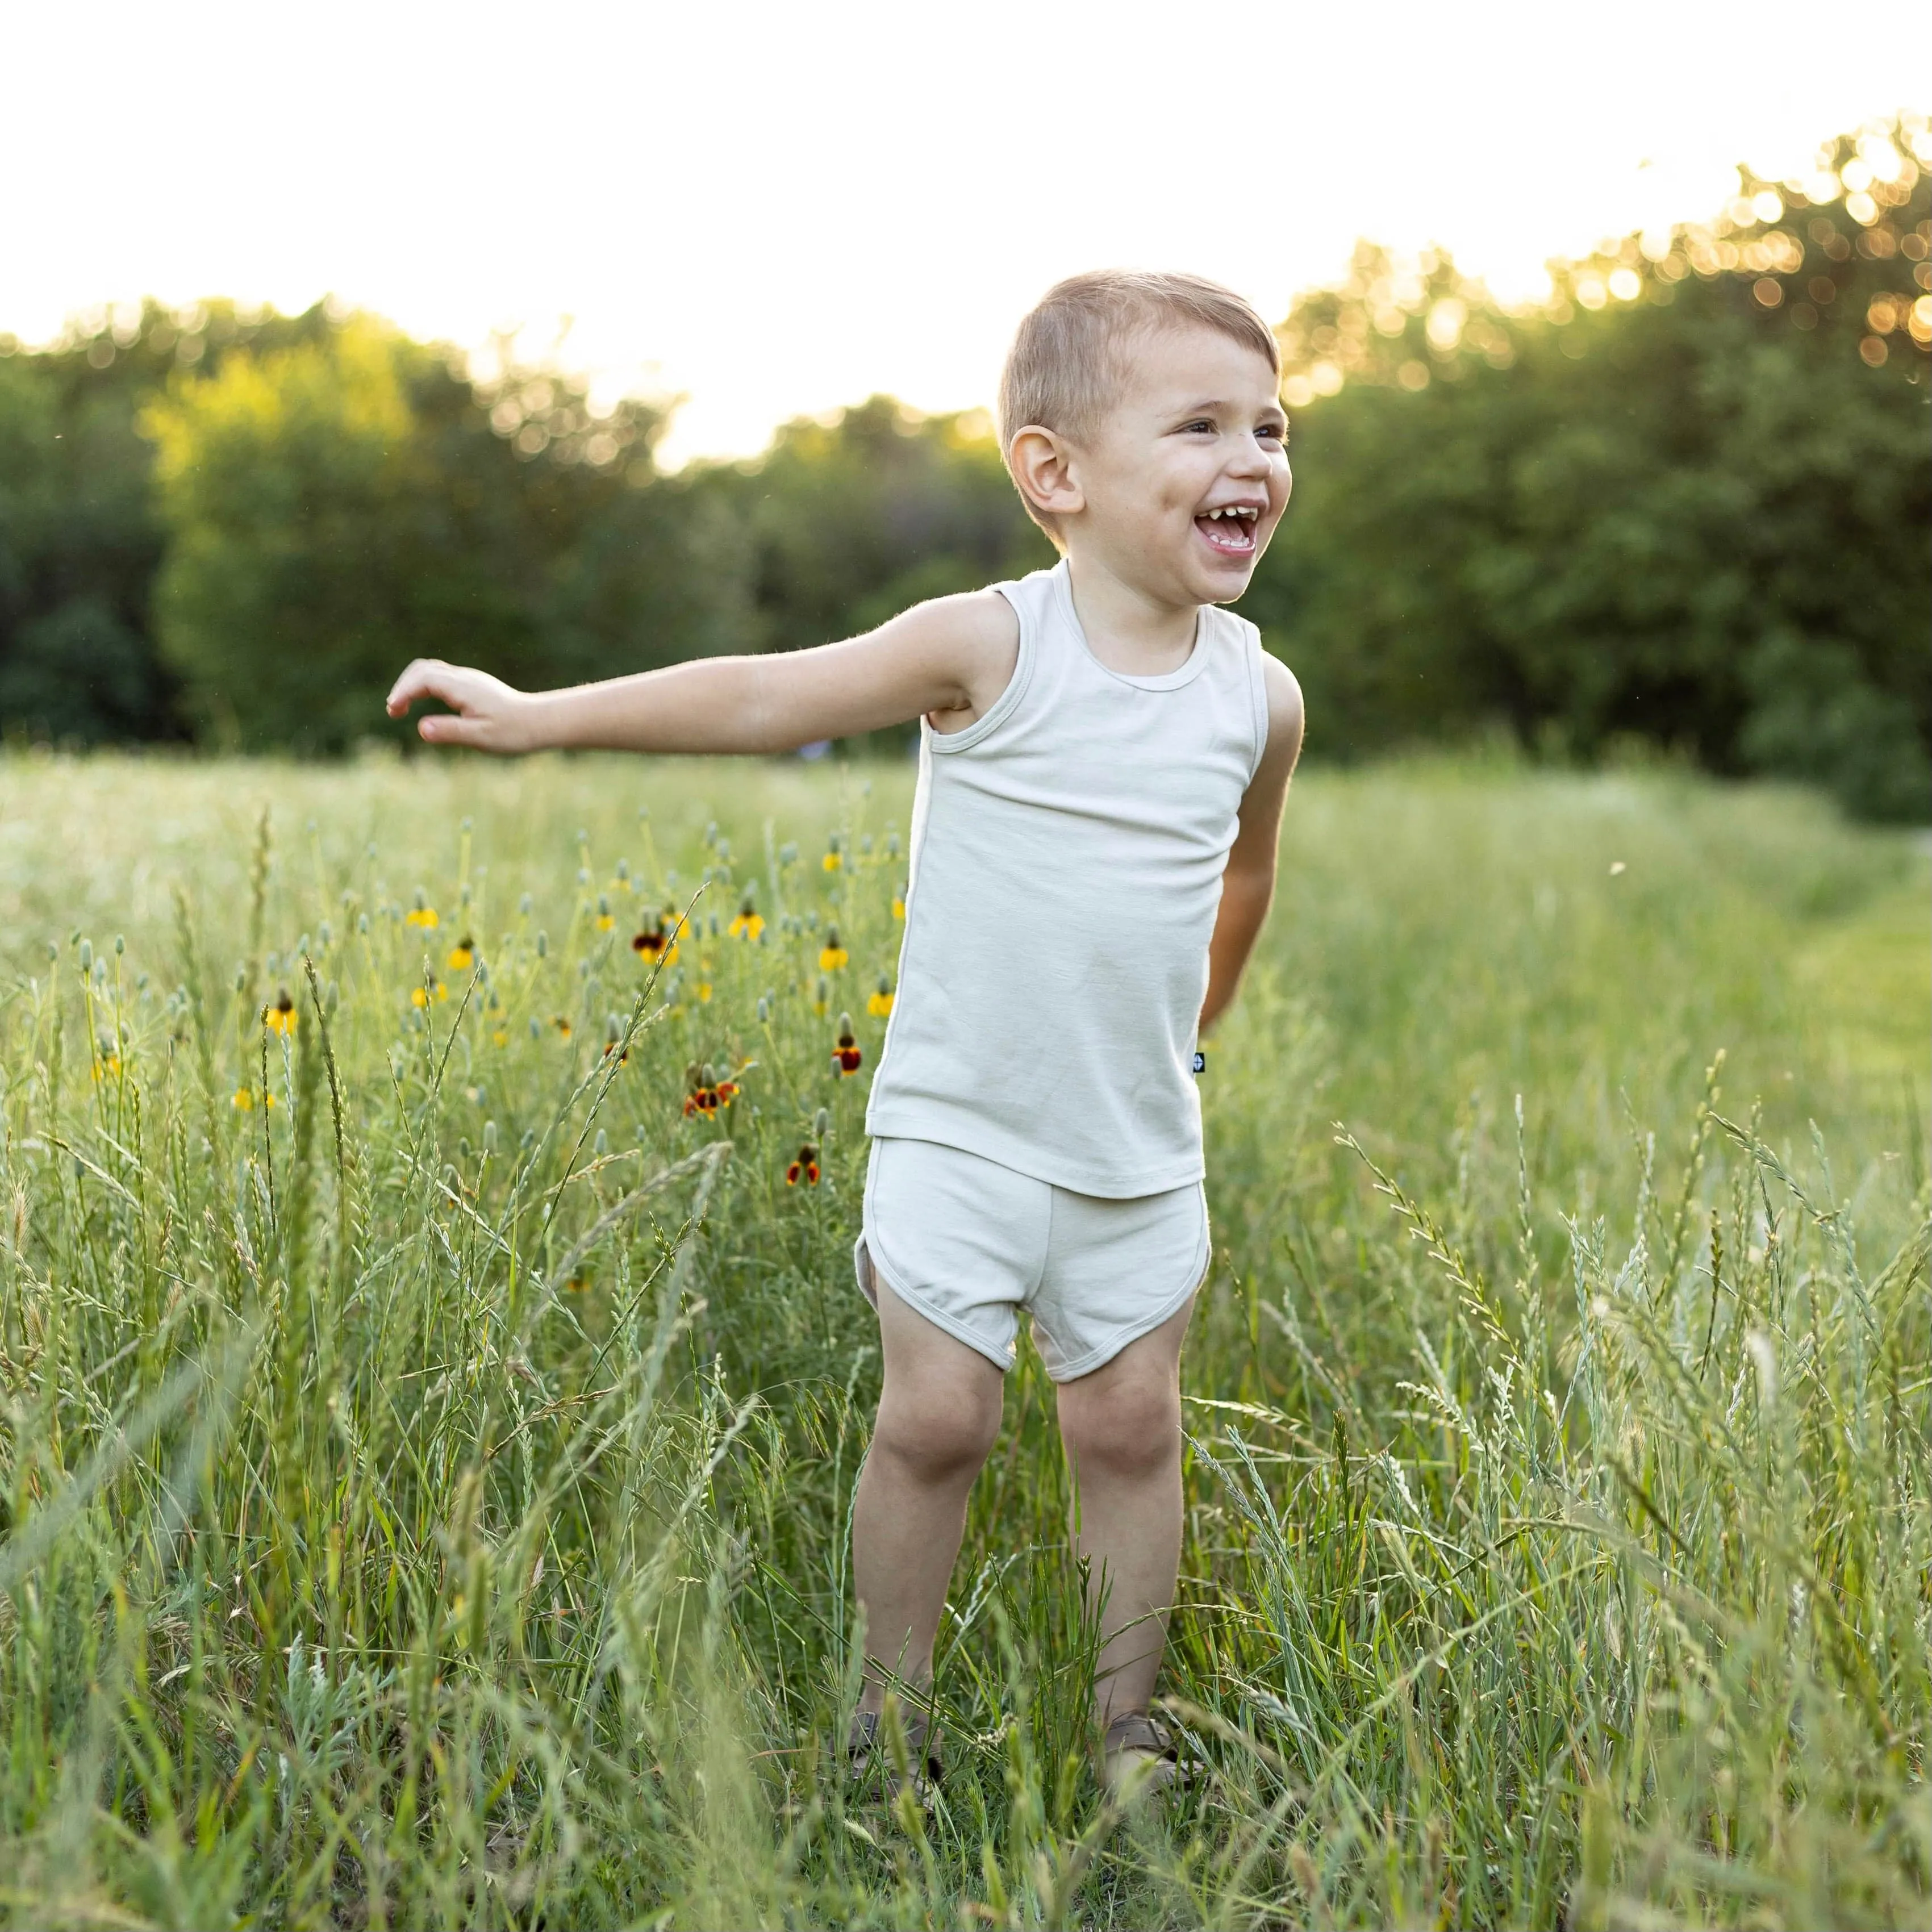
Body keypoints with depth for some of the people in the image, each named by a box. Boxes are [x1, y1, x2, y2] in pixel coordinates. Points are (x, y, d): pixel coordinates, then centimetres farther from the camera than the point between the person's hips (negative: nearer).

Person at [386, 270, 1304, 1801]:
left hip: (1142, 1147, 3)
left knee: (1130, 1423, 8)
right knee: (937, 1414, -2)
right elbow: (765, 699, -8)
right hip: (960, 1124, -3)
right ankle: (893, 1718, 18)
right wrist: (538, 715, -10)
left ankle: (1128, 1720, 25)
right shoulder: (987, 650, -11)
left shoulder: (1259, 695, 0)